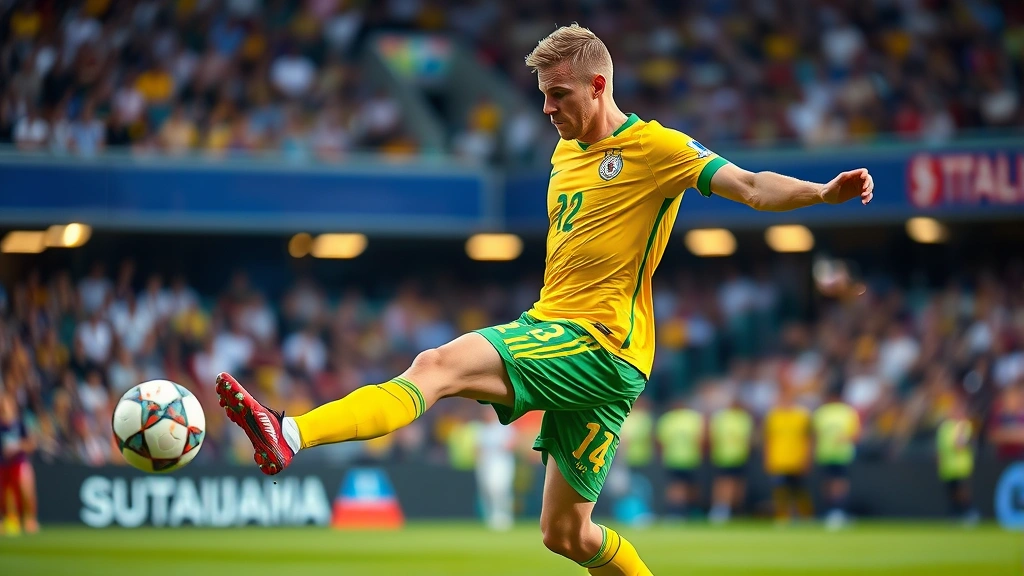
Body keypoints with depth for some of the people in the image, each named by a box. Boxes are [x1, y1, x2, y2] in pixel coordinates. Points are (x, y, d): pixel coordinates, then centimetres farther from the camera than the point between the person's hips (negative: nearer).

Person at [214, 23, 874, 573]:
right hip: (552, 329, 9)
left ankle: (291, 436, -39)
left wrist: (824, 192, -32)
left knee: (440, 364, -25)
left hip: (600, 347, -9)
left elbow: (750, 186, -16)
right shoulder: (565, 154, 20)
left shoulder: (657, 148, -5)